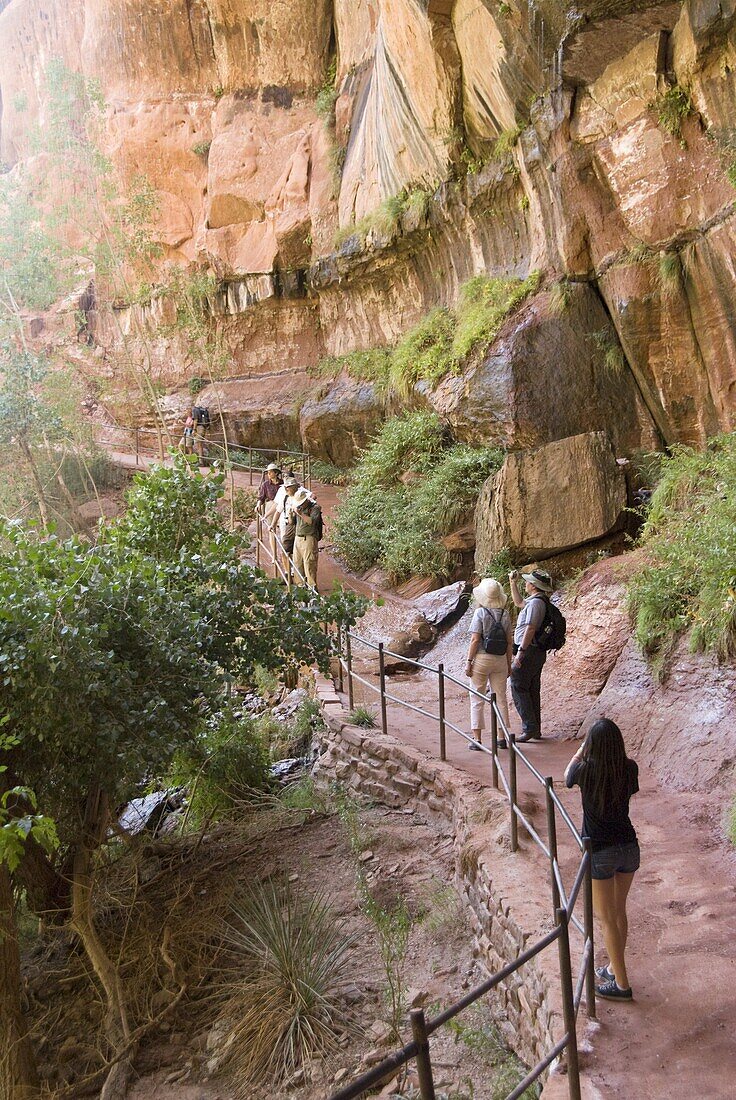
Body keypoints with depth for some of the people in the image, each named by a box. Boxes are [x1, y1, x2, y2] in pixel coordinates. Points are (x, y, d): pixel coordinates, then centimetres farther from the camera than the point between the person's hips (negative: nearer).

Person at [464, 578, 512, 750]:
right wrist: (508, 664, 15)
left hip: (481, 659, -4)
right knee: (501, 699, 12)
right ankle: (503, 737, 15)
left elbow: (475, 640, -14)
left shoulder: (480, 612, -10)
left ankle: (476, 738, 5)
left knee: (477, 700, 5)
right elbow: (509, 642, 6)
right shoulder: (505, 614, 3)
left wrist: (469, 662, -8)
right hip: (500, 660, 4)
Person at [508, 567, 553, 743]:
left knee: (519, 689, -5)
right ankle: (536, 730, 20)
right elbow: (519, 602, 32)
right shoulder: (540, 601, 14)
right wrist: (513, 583, 27)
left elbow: (530, 629, -24)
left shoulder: (535, 603, -18)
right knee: (533, 691, 14)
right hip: (538, 653, 10)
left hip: (528, 651, -10)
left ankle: (529, 728, -7)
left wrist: (520, 652, -23)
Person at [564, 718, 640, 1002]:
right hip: (628, 846, 4)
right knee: (619, 911, 22)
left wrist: (584, 746, 9)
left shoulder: (586, 770, -20)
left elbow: (568, 776, 4)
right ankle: (615, 968, 38)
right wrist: (612, 746, 6)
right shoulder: (630, 768, -11)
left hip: (600, 852, -4)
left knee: (607, 918, 10)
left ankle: (622, 984, 19)